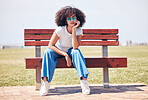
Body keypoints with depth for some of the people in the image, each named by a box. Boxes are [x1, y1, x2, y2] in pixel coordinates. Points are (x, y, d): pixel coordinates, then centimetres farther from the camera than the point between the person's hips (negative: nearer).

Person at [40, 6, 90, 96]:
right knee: (48, 52, -32)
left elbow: (75, 47, -32)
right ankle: (46, 82, -34)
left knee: (76, 51, -34)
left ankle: (84, 80, -35)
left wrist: (74, 30, -36)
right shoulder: (60, 30, -23)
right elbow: (50, 45, -22)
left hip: (70, 52, 1)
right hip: (59, 51, -1)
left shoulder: (79, 31, -18)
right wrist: (65, 55, -27)